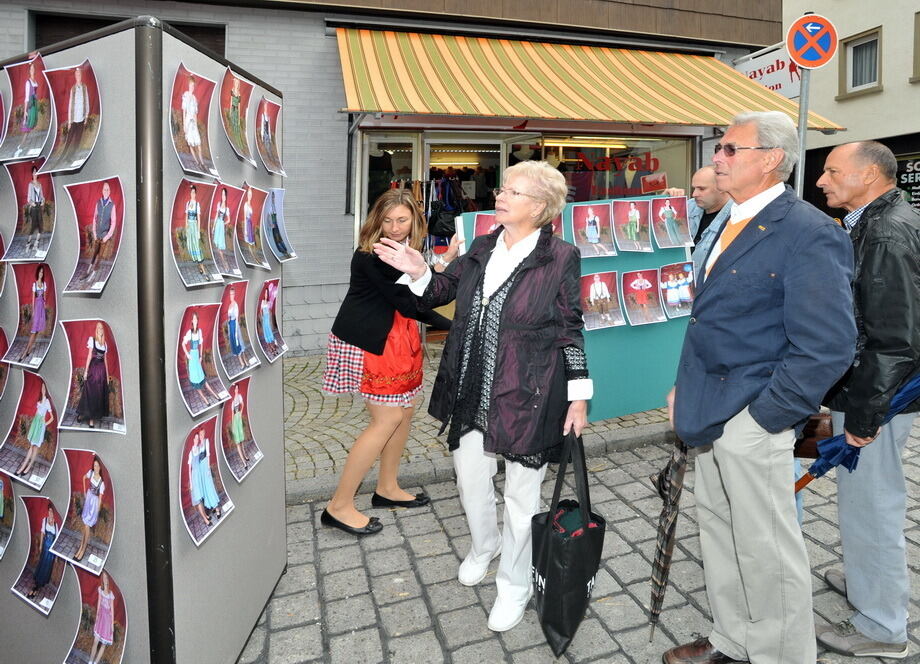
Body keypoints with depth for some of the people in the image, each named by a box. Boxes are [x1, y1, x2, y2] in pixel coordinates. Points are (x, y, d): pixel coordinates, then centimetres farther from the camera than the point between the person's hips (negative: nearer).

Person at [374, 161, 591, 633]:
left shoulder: (560, 258, -9)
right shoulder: (482, 249, 6)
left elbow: (570, 330, -5)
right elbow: (444, 290, 17)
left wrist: (578, 396, -6)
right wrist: (419, 273, -4)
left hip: (528, 397, -5)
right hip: (473, 393, 6)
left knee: (521, 492, 10)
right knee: (469, 476, 19)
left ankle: (514, 585, 34)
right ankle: (483, 546, 51)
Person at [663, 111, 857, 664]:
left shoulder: (809, 233, -15)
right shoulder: (732, 226, 13)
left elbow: (828, 346, -21)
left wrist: (767, 414, -17)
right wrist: (686, 391, 13)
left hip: (753, 421, -9)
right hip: (712, 415, 9)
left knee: (767, 551, 7)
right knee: (719, 532, 21)